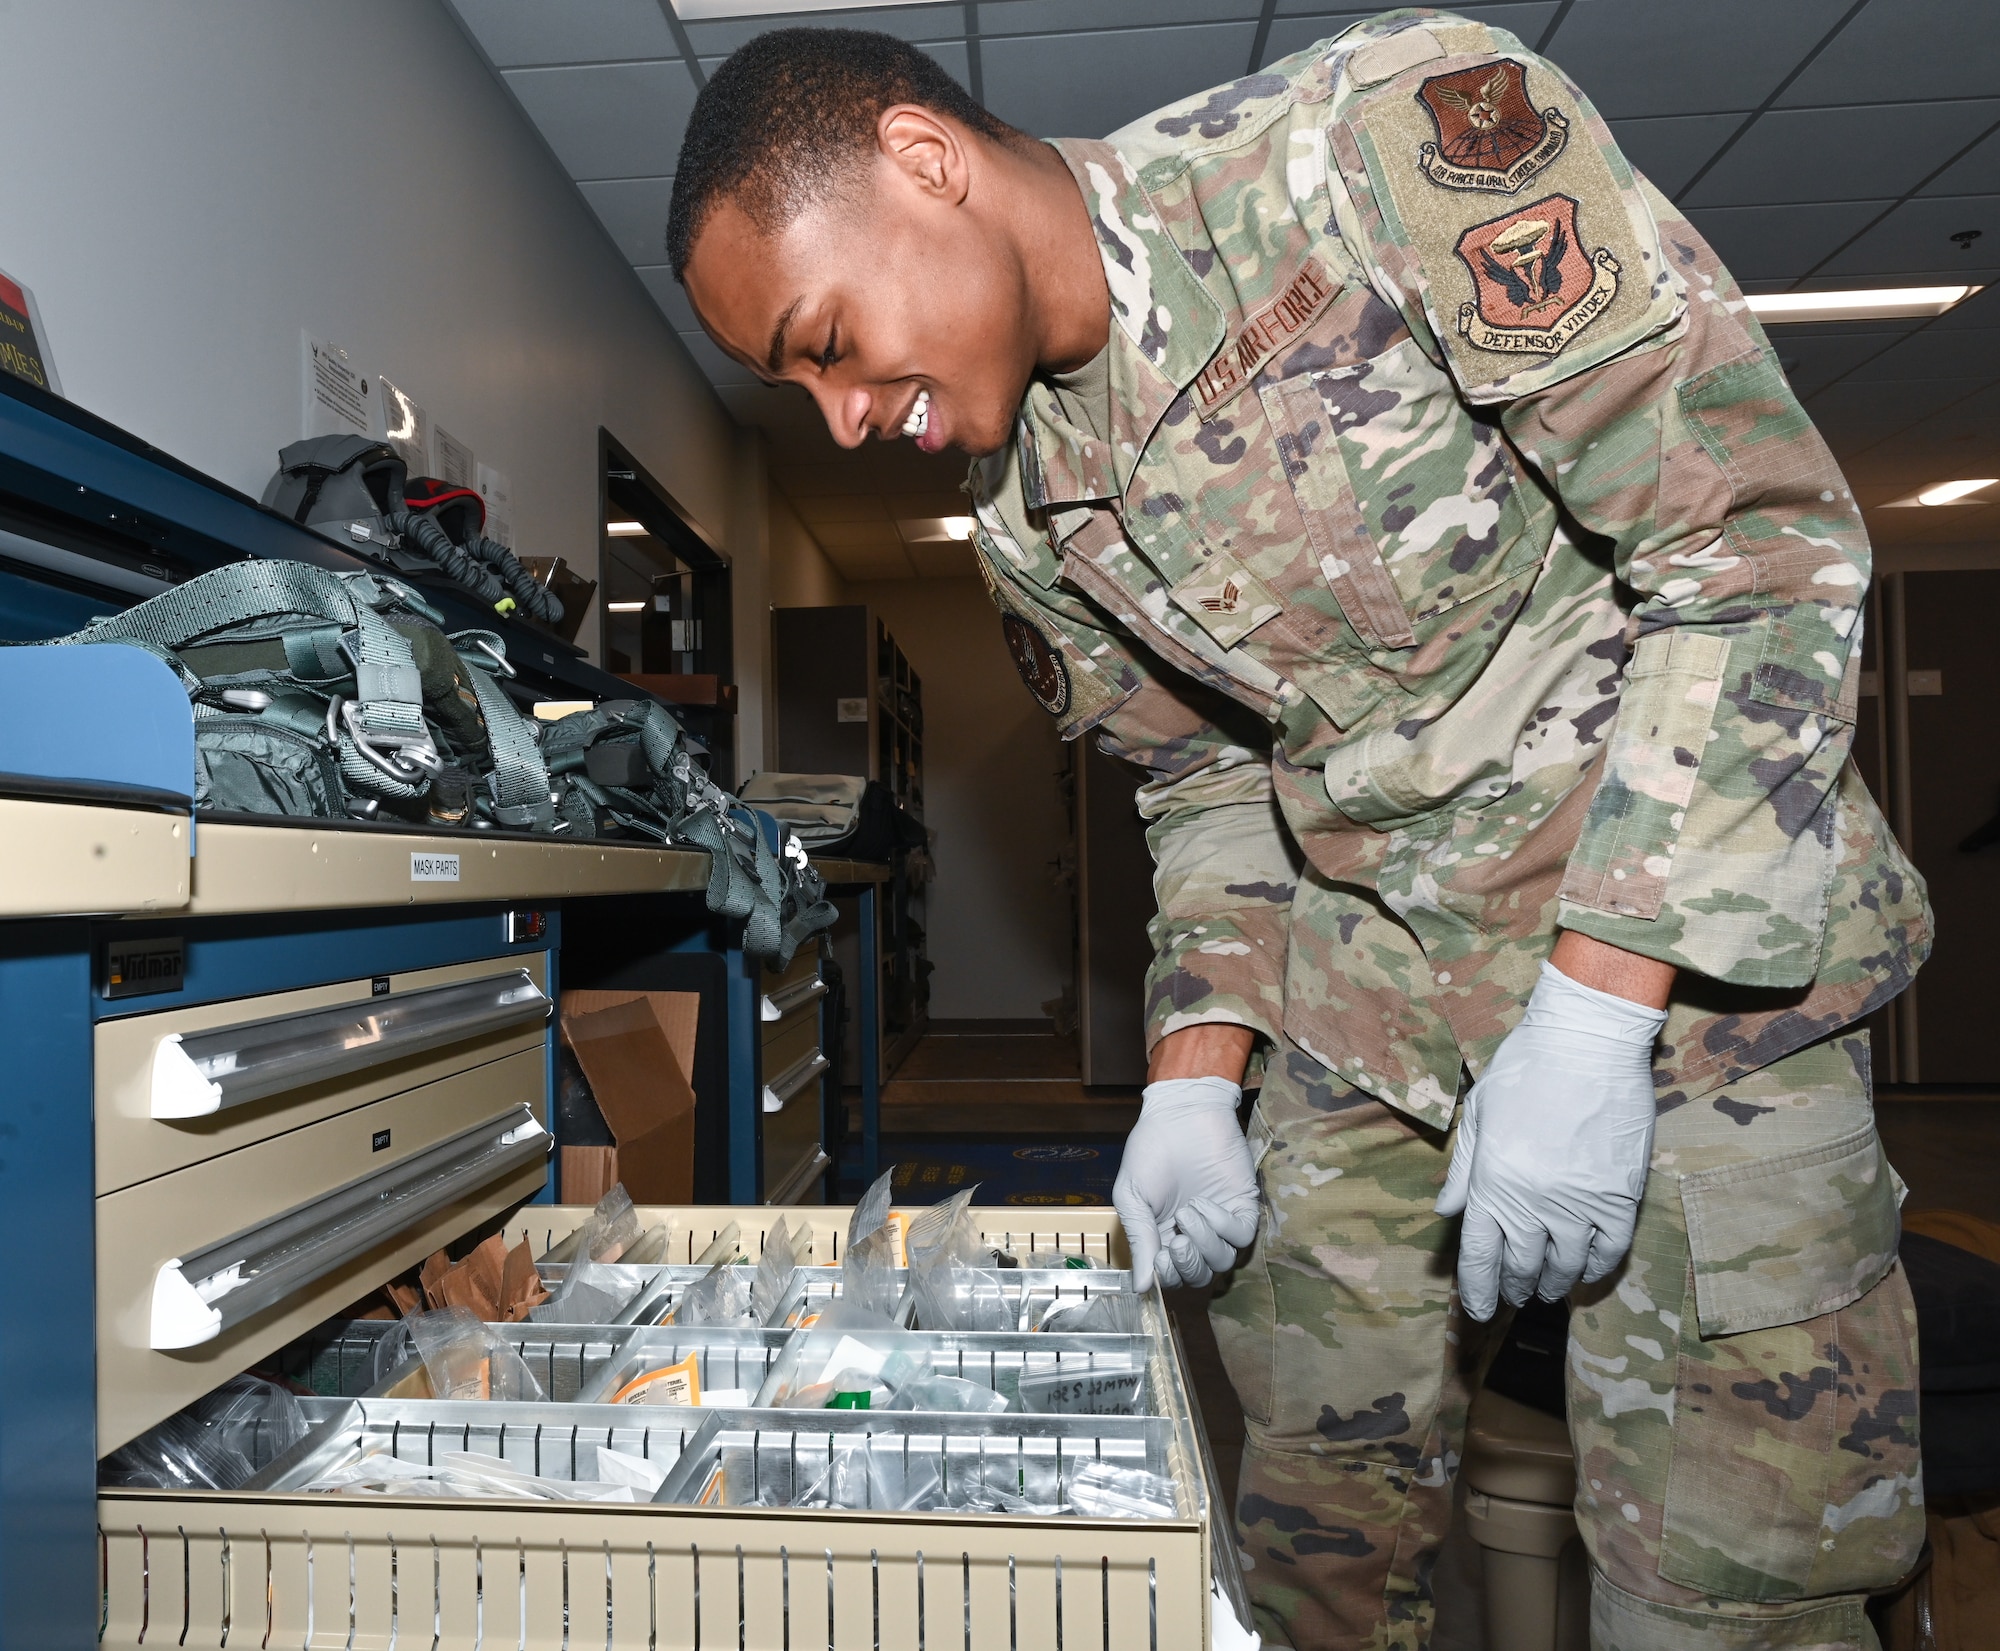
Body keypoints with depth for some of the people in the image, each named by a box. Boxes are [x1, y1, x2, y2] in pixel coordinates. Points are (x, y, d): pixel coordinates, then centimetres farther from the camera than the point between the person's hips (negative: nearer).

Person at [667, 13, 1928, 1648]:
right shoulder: (1028, 516, 1)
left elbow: (1765, 539, -17)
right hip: (1362, 1014, 5)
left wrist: (1591, 1019, -21)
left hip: (1694, 950, -4)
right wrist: (1194, 1080, -1)